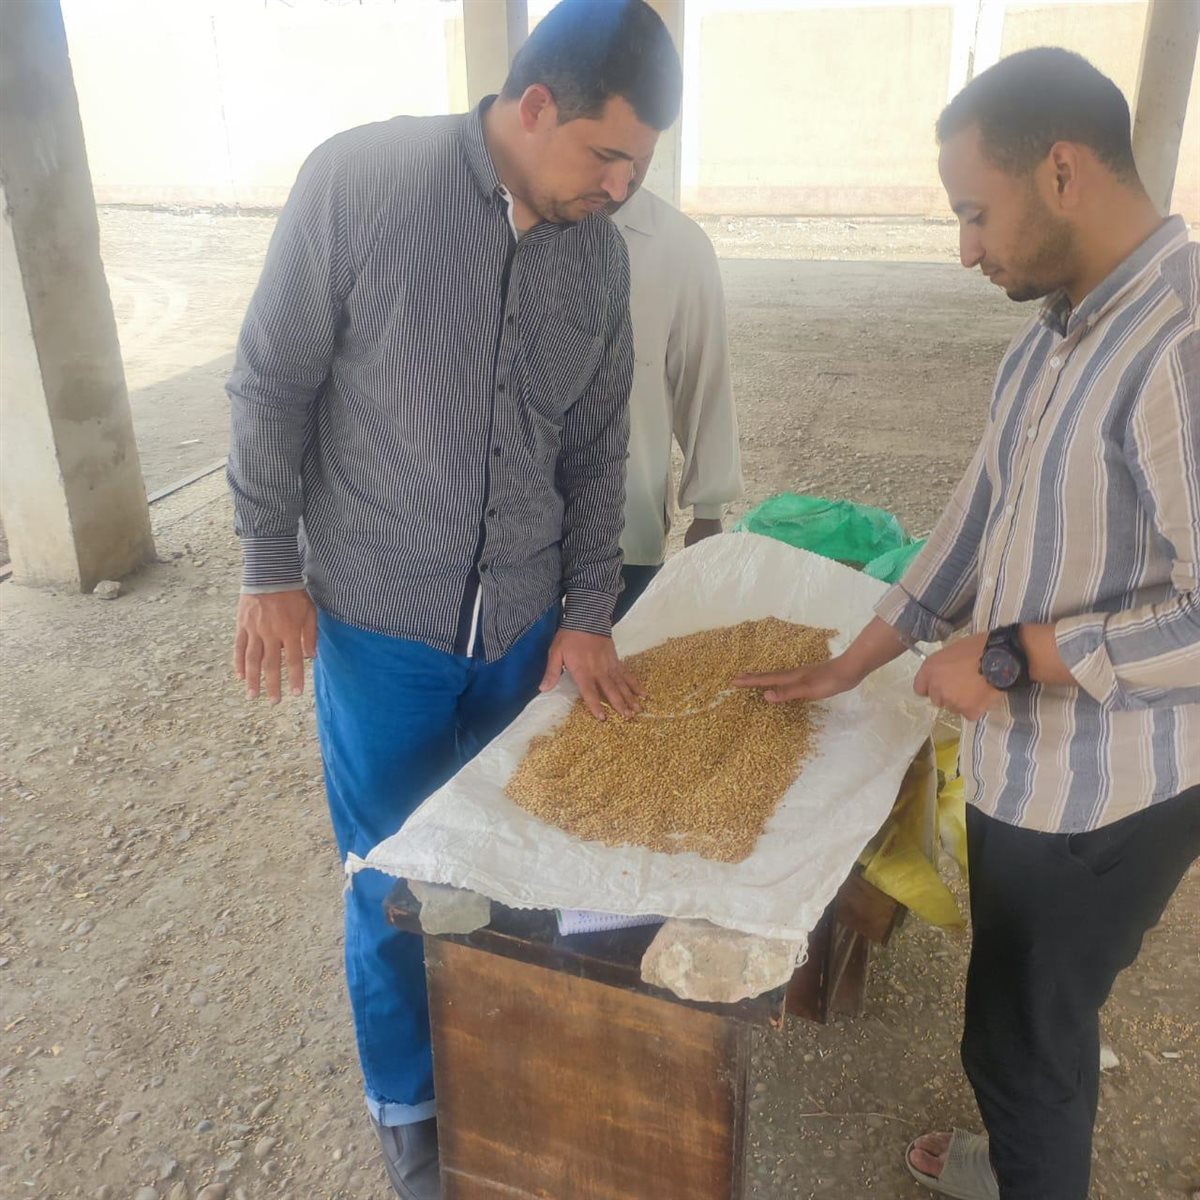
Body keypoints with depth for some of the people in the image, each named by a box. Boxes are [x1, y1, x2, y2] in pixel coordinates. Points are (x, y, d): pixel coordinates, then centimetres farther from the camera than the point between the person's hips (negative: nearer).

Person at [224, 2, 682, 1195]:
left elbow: (596, 447, 6)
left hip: (527, 624, 4)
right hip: (380, 626, -3)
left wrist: (587, 616, 3)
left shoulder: (600, 250, 0)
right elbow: (272, 388, -7)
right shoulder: (358, 181, -14)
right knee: (396, 884, 12)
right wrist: (272, 570, -6)